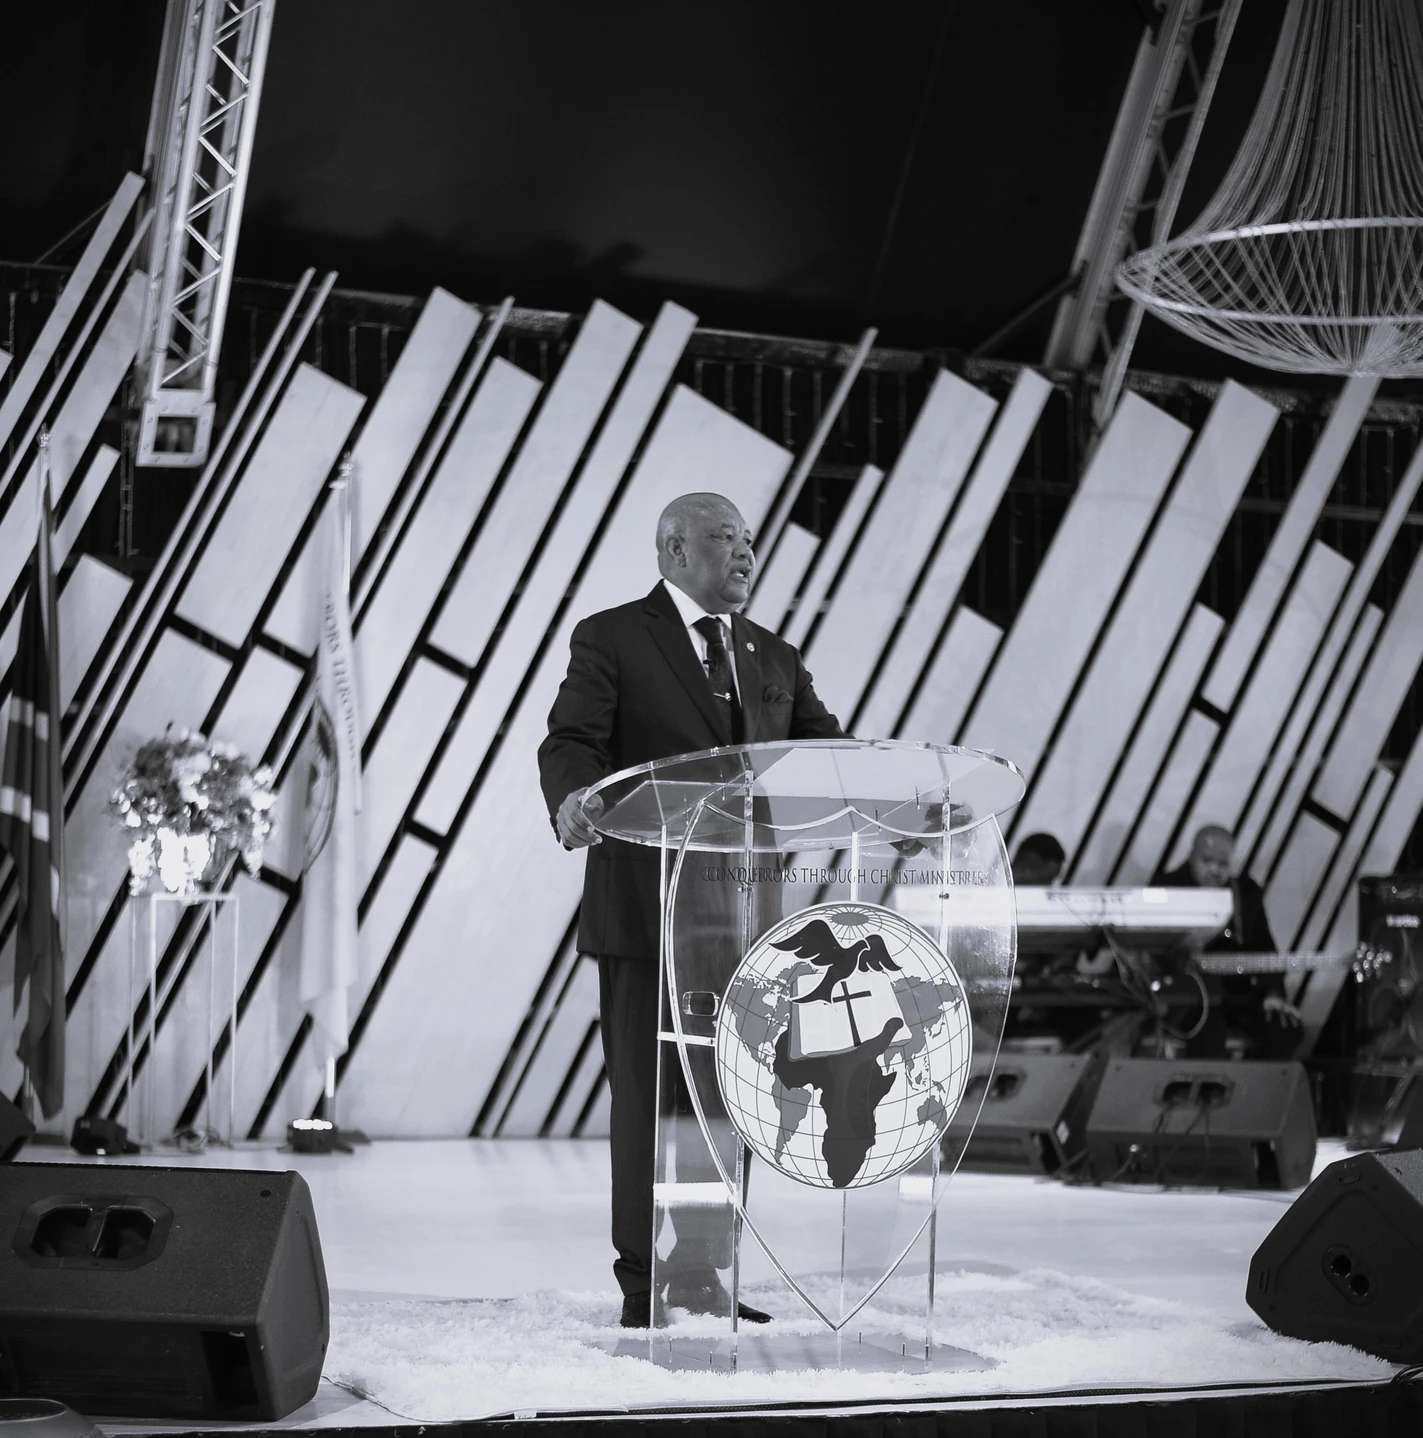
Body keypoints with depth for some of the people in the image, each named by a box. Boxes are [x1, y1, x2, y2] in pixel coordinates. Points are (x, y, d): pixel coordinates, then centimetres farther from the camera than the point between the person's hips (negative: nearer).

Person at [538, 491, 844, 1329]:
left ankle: (705, 1281, 19)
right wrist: (573, 800, -33)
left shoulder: (774, 659, 17)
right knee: (650, 1097, -1)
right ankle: (647, 1286, 6)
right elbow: (571, 742, -10)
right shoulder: (611, 641, 0)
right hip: (647, 909, -5)